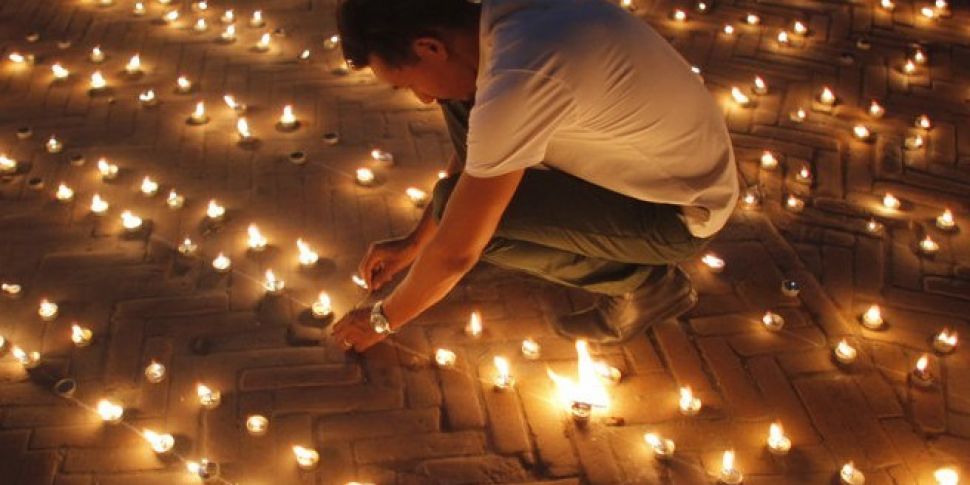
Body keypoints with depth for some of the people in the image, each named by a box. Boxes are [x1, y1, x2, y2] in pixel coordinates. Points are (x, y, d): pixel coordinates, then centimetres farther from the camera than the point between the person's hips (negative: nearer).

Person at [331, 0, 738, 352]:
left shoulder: (518, 82, -34)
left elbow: (454, 252, -23)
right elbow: (470, 150, 11)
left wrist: (383, 319, -6)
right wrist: (413, 243, 13)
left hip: (680, 209, -8)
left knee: (455, 206, -20)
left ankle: (646, 282, -3)